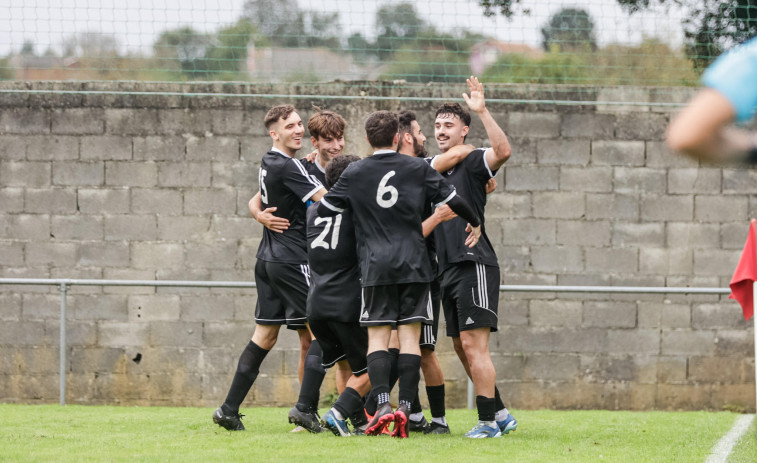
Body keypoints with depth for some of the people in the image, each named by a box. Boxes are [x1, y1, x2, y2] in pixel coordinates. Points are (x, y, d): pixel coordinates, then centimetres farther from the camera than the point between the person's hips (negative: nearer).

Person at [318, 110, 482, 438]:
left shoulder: (354, 174, 2)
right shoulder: (418, 169, 4)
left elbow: (324, 209, 7)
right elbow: (452, 199, 7)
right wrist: (475, 224, 25)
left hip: (375, 266, -1)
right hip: (414, 264, 1)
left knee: (377, 337, 0)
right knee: (410, 336, 2)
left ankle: (383, 406, -17)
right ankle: (405, 408, -5)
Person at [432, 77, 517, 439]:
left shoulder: (472, 163, -4)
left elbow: (503, 151, -26)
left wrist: (482, 111, -29)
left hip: (474, 264, -9)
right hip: (448, 269, 9)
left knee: (473, 344, -13)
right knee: (462, 347, 11)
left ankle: (488, 421, -11)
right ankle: (500, 414, 20)